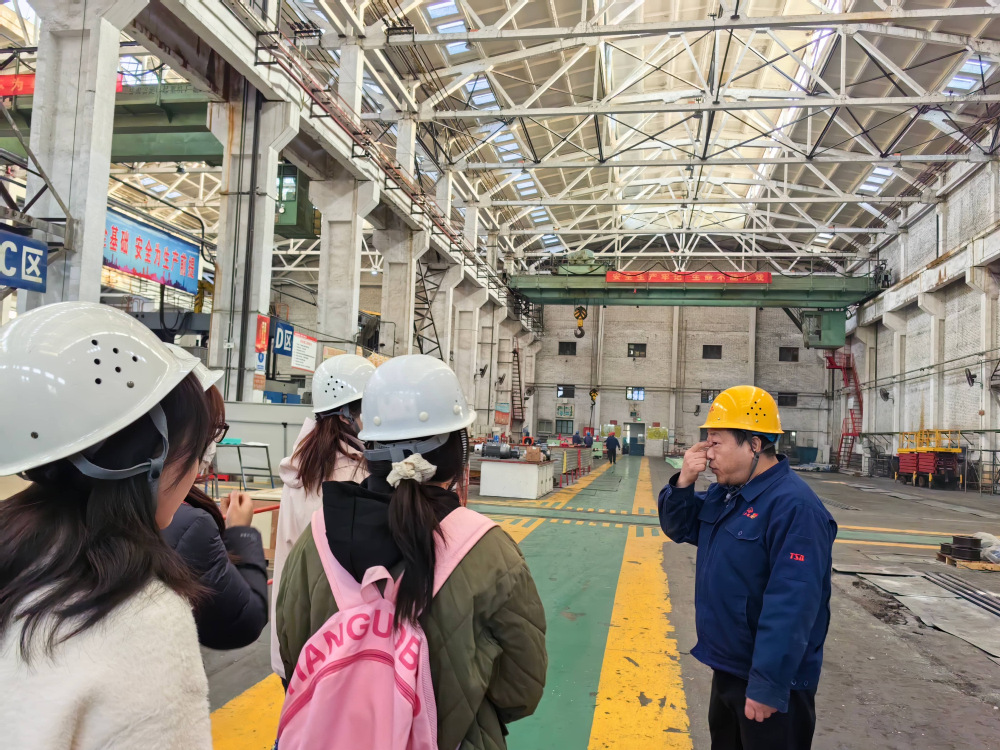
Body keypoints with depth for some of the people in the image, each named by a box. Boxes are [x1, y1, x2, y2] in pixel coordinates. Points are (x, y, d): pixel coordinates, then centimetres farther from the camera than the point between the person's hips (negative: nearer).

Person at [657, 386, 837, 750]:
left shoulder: (794, 507, -26)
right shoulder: (723, 494, 4)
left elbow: (791, 606, -29)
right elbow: (678, 528, 12)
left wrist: (767, 685, -29)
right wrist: (683, 483, -7)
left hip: (767, 680, -9)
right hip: (727, 667, 9)